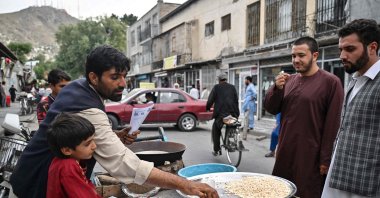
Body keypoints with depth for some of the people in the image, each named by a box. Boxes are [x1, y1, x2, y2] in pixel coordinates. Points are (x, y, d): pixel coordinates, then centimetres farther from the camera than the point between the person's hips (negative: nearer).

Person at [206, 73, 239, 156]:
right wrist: (236, 112, 20)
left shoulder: (216, 87, 2)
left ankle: (216, 150, 12)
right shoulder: (232, 87, 12)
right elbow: (236, 100, 12)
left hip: (220, 113, -3)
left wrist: (207, 108, 19)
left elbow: (210, 100, 2)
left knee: (215, 131, 13)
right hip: (233, 114, 3)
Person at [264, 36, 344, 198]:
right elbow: (271, 109, 8)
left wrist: (326, 159, -13)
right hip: (285, 152, 6)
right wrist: (277, 87, -9)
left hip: (311, 156, -5)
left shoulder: (330, 82, -9)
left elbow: (333, 124, -12)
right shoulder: (289, 80, 8)